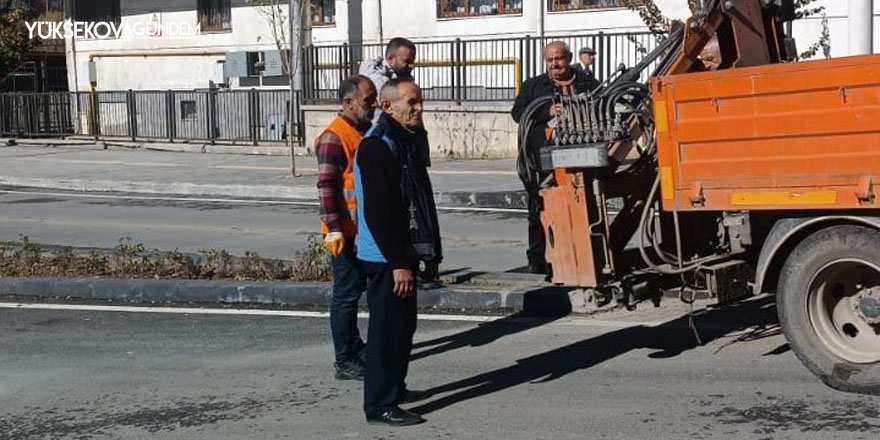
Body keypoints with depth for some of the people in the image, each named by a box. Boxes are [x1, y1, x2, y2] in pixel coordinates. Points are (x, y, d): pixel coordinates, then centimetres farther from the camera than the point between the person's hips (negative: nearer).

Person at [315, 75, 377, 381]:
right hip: (345, 232, -9)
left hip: (365, 228, 9)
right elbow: (326, 186, -21)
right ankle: (345, 362, 4)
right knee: (346, 294, -3)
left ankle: (354, 345, 31)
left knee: (355, 289, 18)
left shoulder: (365, 132, 13)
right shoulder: (334, 138, -16)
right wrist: (334, 230, -26)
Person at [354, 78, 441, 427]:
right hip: (386, 258, -10)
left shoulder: (407, 141, 13)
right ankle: (381, 406, 4)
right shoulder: (376, 147, -18)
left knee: (403, 326, 18)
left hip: (404, 253, 10)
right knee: (387, 330, -4)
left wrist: (430, 251, 15)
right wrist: (397, 263, -24)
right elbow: (377, 212, -23)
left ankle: (394, 388, 32)